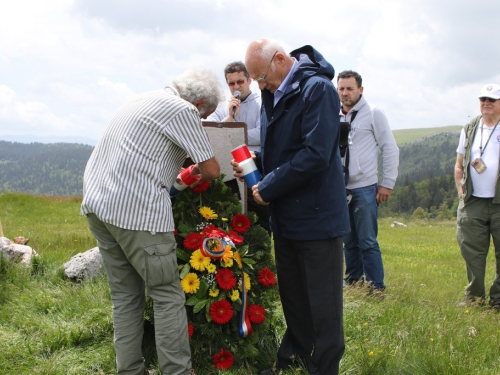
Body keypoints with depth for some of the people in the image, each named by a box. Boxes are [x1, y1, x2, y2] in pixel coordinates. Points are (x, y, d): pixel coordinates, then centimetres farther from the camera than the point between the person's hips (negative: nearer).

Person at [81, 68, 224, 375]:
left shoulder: (145, 99, 21)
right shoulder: (183, 111, -5)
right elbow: (211, 170, -4)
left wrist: (175, 175, 30)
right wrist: (196, 175, 17)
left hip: (97, 203, 9)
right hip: (137, 211, -9)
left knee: (125, 295, 13)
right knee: (168, 295, 1)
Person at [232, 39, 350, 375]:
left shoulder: (317, 89, -17)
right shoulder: (274, 94, 10)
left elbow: (315, 155, -24)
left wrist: (268, 188, -17)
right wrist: (255, 160, -1)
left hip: (317, 215, -8)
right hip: (286, 215, 8)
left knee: (322, 301, 3)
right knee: (291, 293, 20)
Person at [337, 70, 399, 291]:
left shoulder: (373, 114, -2)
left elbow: (390, 150, -2)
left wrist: (387, 184, -6)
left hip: (365, 188, -4)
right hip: (340, 189, 5)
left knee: (367, 242, -4)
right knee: (349, 241, 12)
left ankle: (377, 288, 5)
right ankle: (353, 282, 24)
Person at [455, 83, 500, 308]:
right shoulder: (469, 130, 13)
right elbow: (459, 164, 18)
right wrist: (460, 191, 7)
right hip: (472, 203, 3)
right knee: (472, 251, 5)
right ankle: (474, 295, 17)